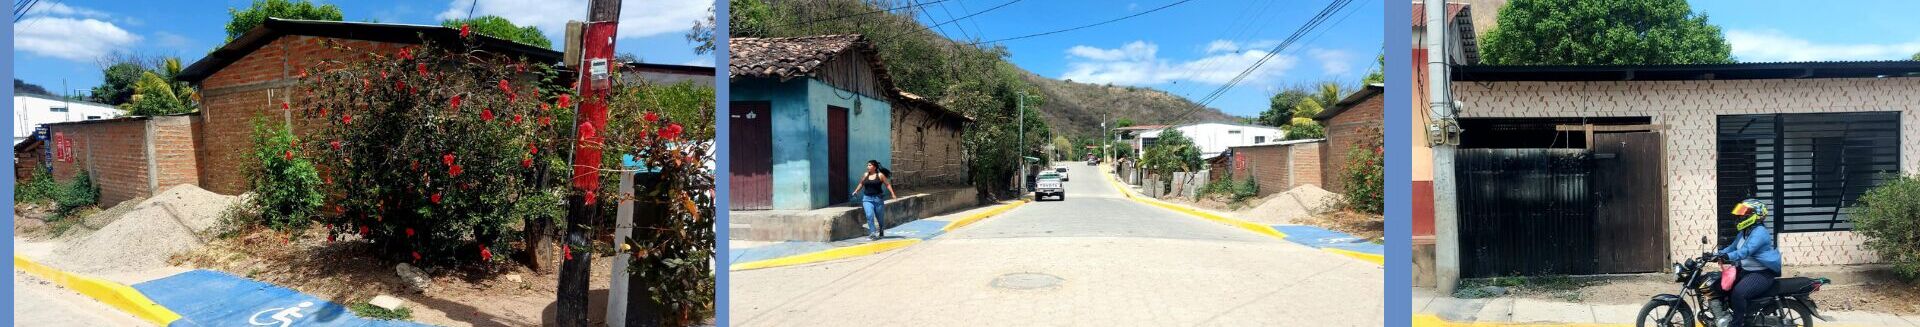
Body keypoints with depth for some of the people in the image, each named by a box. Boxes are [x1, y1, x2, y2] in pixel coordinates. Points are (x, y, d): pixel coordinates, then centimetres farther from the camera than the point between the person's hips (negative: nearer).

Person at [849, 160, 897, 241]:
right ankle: (873, 233, -20)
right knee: (869, 215, -18)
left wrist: (892, 194, -8)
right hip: (867, 198, 2)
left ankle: (881, 232, 37)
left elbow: (887, 184, -1)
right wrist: (856, 191, 16)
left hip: (878, 198, -2)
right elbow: (861, 184, 23)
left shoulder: (880, 175, -2)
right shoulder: (865, 175, 7)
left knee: (879, 216, 11)